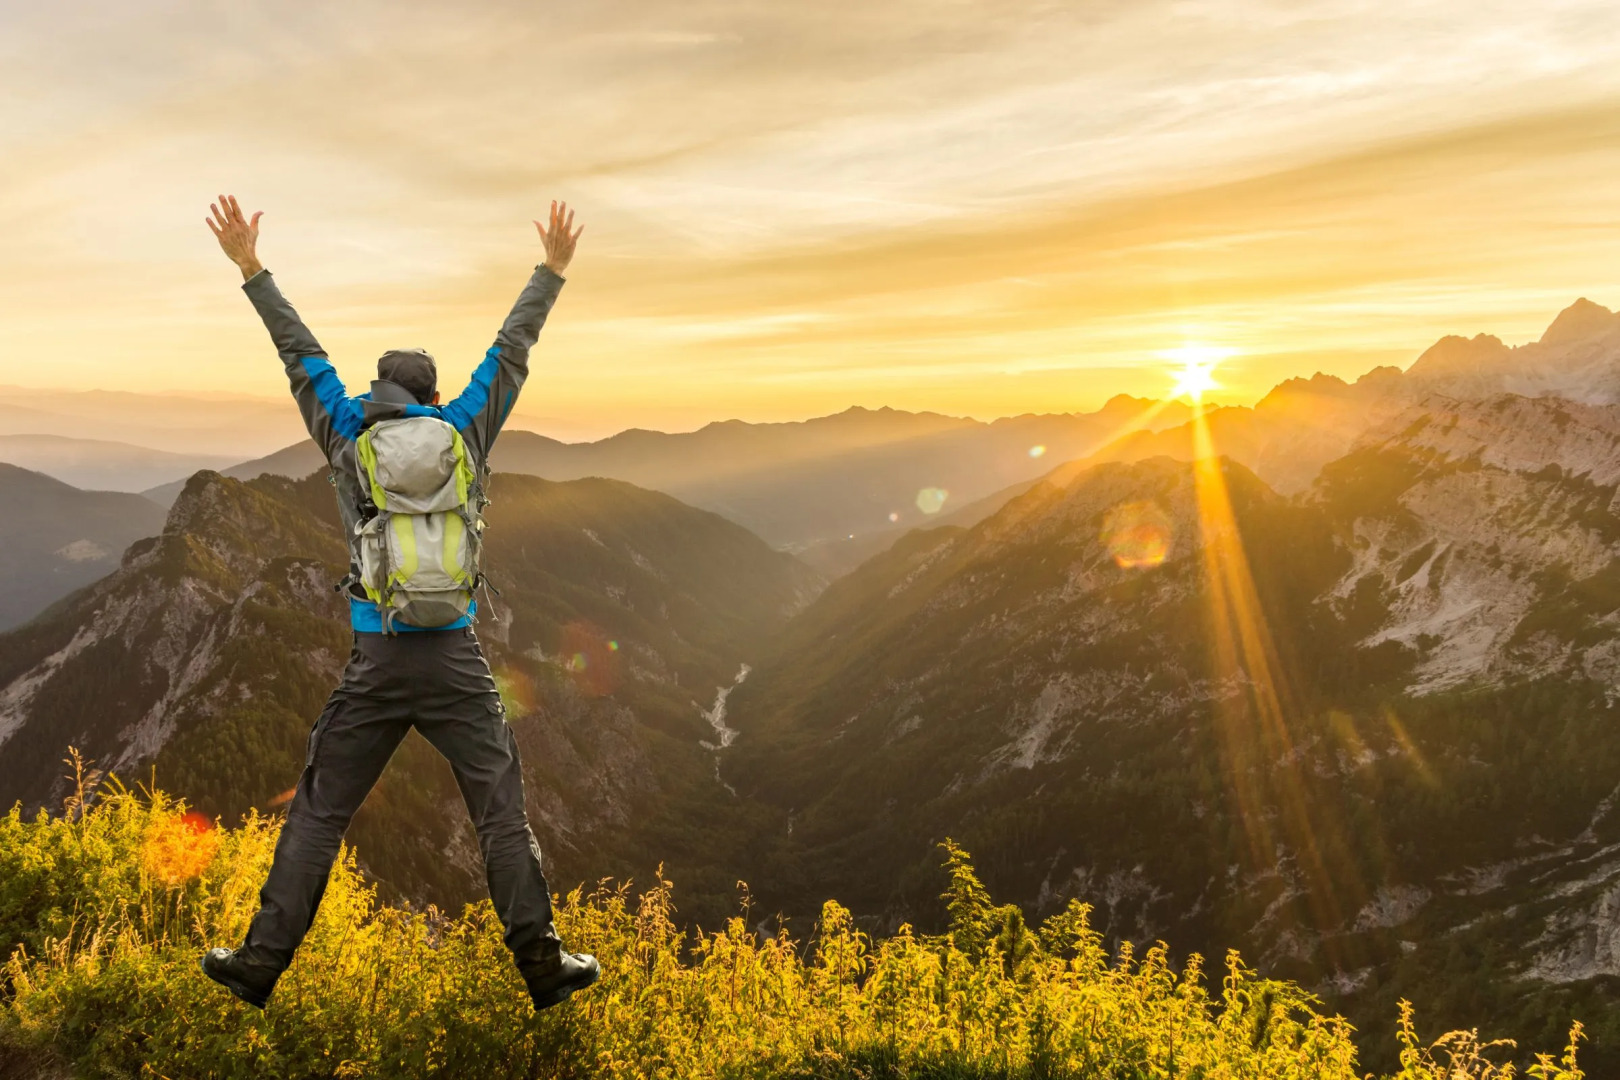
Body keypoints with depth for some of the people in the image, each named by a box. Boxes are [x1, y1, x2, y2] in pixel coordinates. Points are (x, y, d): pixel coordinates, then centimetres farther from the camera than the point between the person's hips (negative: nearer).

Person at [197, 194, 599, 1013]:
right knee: (502, 811, 6)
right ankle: (542, 964, 9)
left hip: (376, 663, 0)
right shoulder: (464, 433, 5)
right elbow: (511, 353, 13)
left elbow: (302, 355, 14)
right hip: (455, 660, 0)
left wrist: (250, 268, 24)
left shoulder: (348, 439, 5)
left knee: (318, 813, 13)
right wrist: (553, 270, 24)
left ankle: (262, 962, 20)